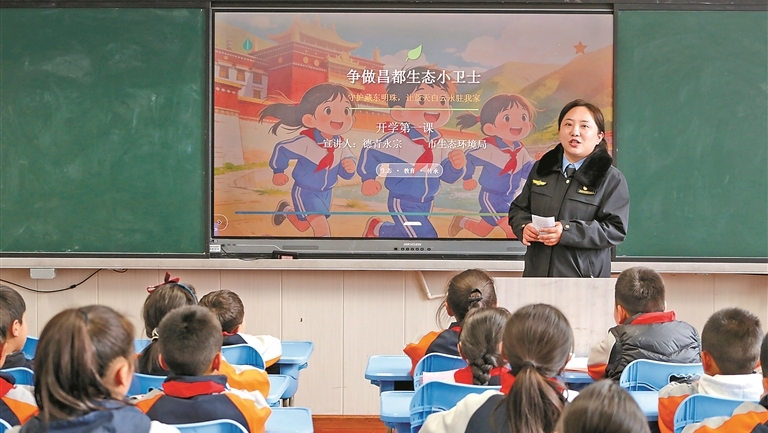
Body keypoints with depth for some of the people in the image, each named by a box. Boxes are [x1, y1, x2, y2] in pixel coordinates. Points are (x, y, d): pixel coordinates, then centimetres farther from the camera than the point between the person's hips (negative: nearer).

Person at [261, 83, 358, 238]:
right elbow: (281, 149, -18)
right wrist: (278, 172, -7)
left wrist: (349, 167, -30)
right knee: (321, 225, -21)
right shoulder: (306, 142, -31)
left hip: (326, 193, 6)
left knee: (302, 226, 25)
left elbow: (345, 172, -7)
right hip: (305, 192, -6)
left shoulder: (342, 144, -14)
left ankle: (285, 210, 52)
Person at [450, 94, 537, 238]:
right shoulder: (489, 149, -24)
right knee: (514, 230, -14)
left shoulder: (520, 150, -5)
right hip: (492, 198, -7)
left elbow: (526, 171, -1)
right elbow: (469, 158, -15)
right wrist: (467, 178, -6)